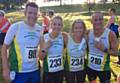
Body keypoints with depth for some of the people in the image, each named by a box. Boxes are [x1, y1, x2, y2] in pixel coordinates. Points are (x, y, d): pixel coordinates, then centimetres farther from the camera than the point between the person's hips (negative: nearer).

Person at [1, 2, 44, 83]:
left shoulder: (40, 29, 2)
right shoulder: (15, 27, -11)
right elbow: (5, 48, -4)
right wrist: (5, 69, -8)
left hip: (35, 71, 4)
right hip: (18, 72, -4)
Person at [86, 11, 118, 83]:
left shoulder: (110, 34, -18)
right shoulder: (88, 33, -8)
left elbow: (116, 52, -14)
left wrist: (104, 49, -28)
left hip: (104, 69, -3)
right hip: (90, 67, 3)